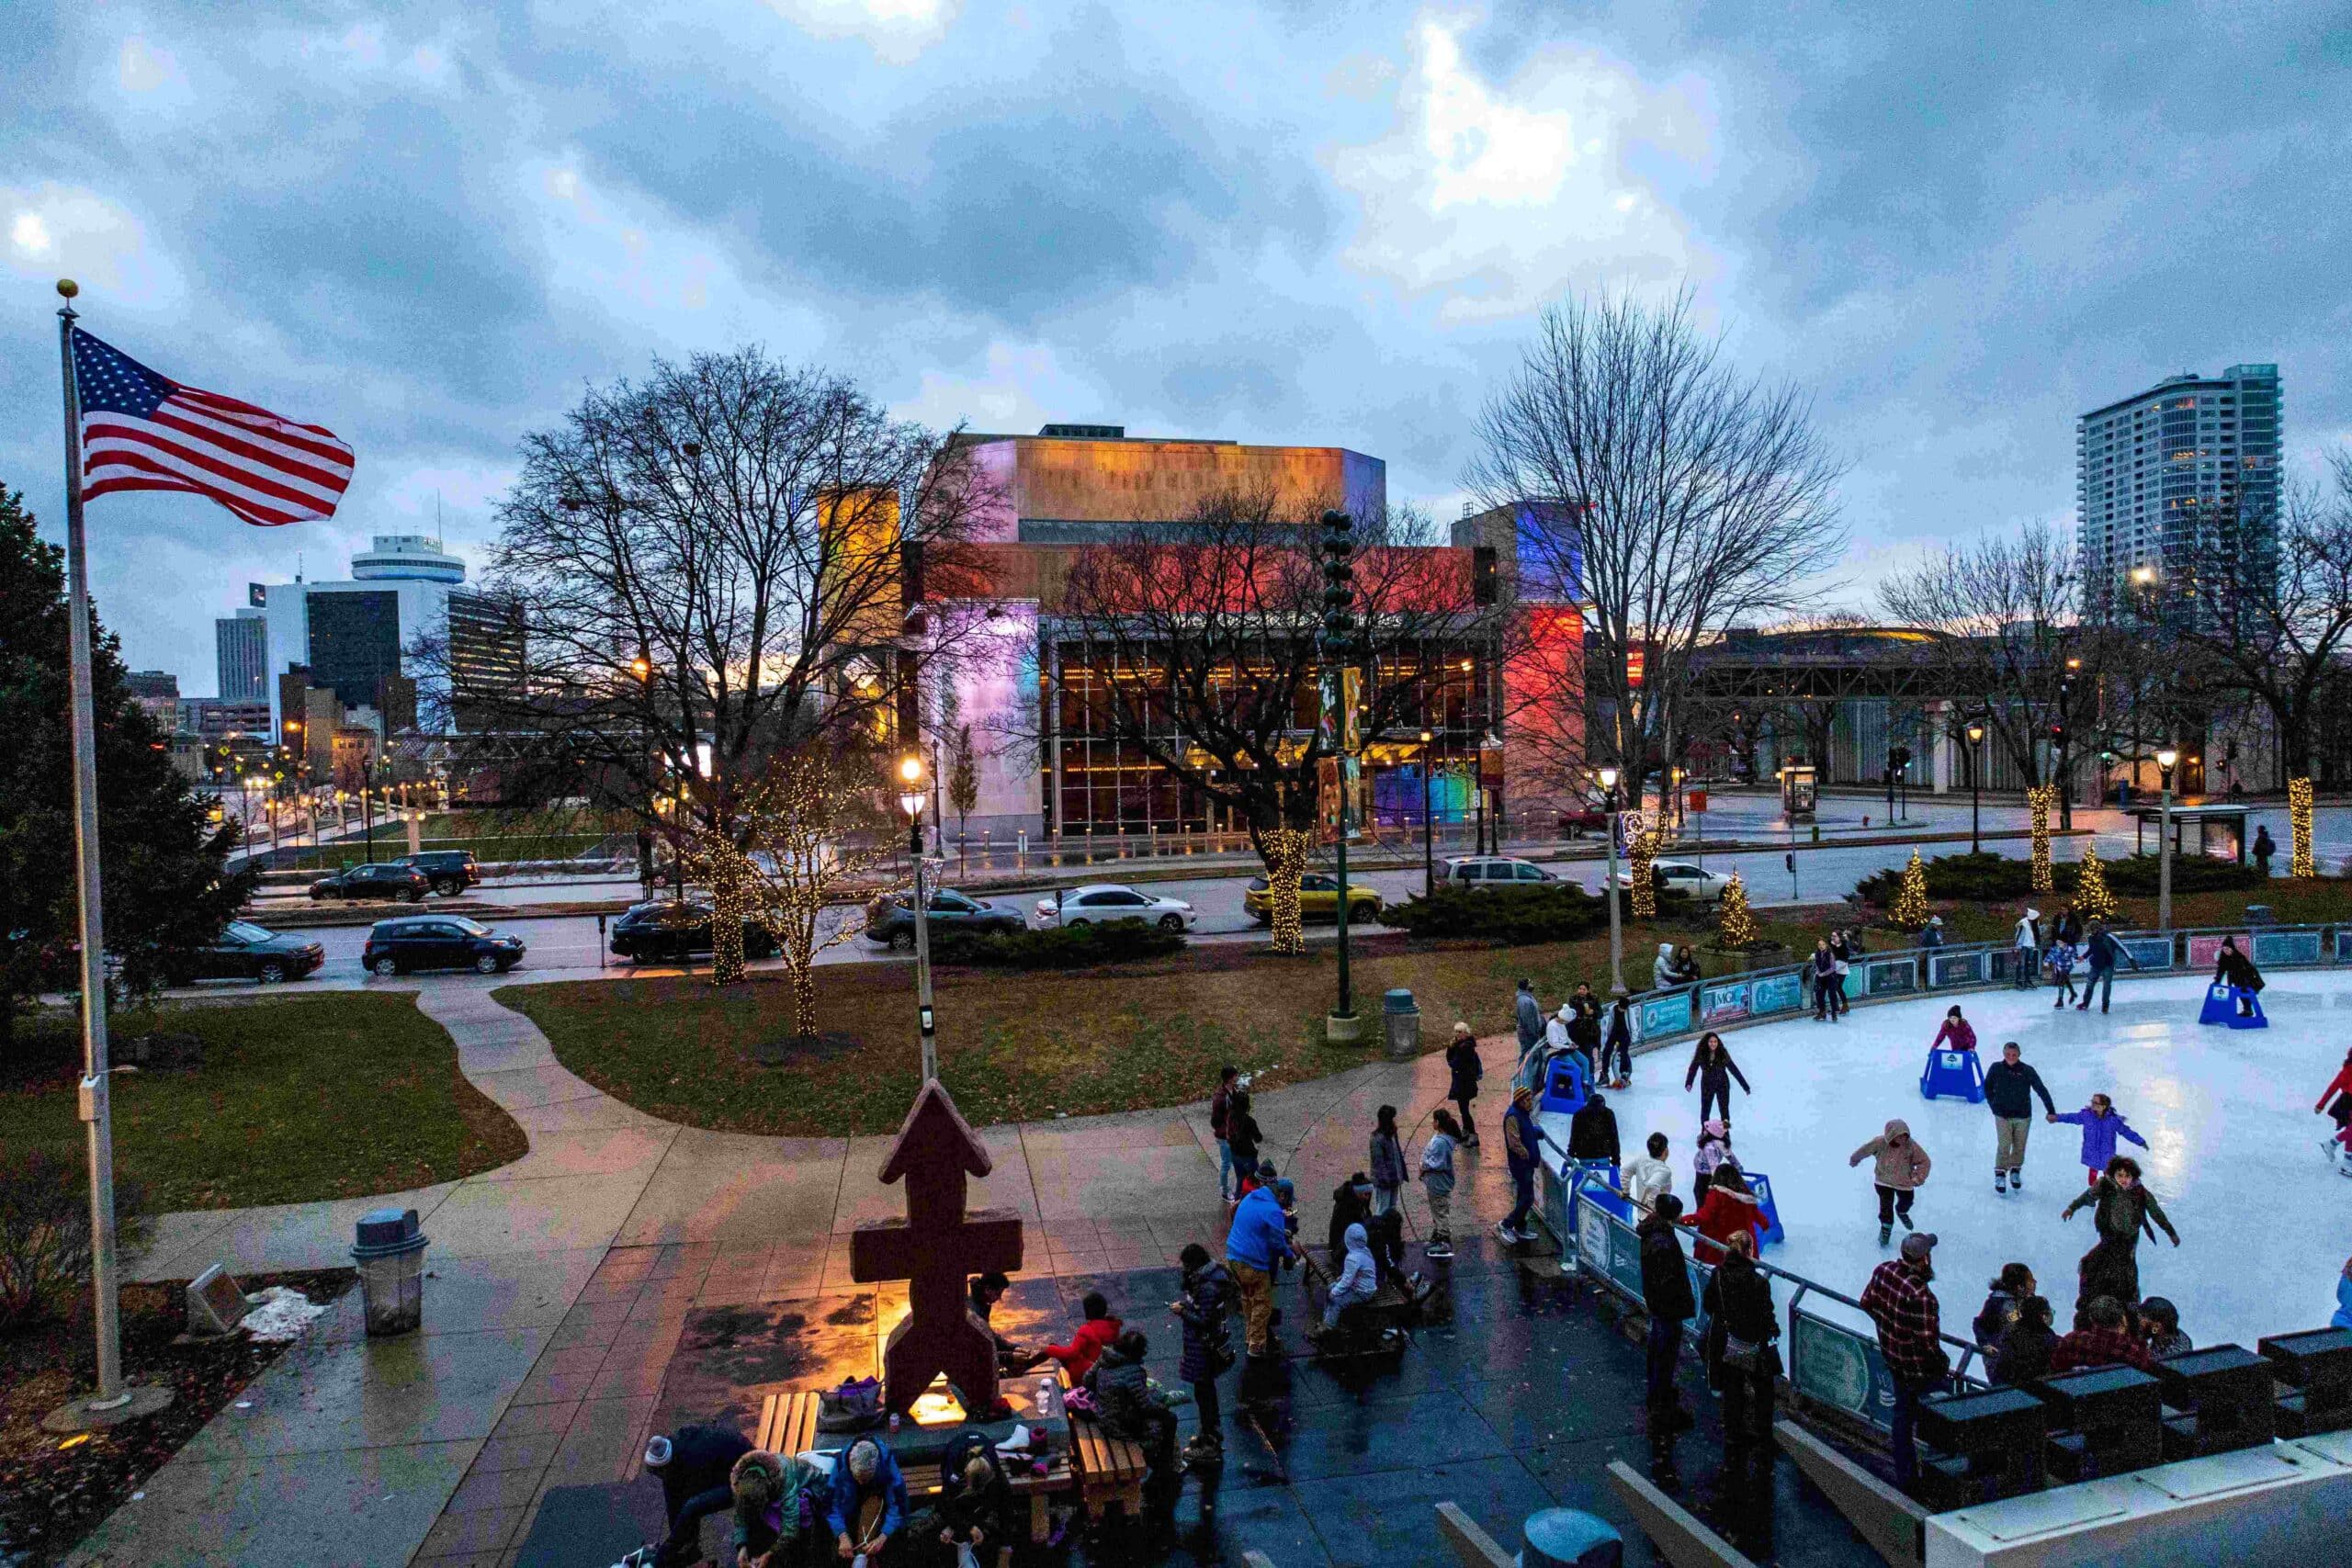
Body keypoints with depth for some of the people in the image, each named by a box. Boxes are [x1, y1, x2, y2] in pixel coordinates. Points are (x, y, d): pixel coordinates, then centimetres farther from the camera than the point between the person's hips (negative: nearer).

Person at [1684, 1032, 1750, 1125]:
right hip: (1707, 1085, 1)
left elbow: (1734, 1070, -11)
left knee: (1724, 1108, -7)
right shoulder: (1700, 1054, -16)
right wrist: (1688, 1083, -32)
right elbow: (1693, 1069, -16)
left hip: (1722, 1085, -1)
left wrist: (1745, 1086, -8)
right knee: (1705, 1109, 15)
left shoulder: (1723, 1054, -17)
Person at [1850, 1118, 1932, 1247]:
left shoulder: (1912, 1146, -29)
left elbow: (1924, 1161, -15)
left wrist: (1918, 1178, -25)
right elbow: (1864, 1150, -9)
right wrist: (1854, 1160, 7)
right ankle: (1886, 1228, 33)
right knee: (1885, 1205, 4)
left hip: (1905, 1182, 1)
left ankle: (1902, 1212, 61)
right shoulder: (1880, 1142, -28)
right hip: (1884, 1180, -1)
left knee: (1906, 1202, 24)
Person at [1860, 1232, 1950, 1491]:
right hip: (1921, 1369, -8)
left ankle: (1904, 1476, 36)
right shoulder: (1921, 1295, -33)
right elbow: (1927, 1341, -27)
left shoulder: (1883, 1271, -10)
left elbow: (1867, 1302, 6)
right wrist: (1943, 1365, -9)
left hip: (1893, 1359, 8)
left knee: (1903, 1413, 23)